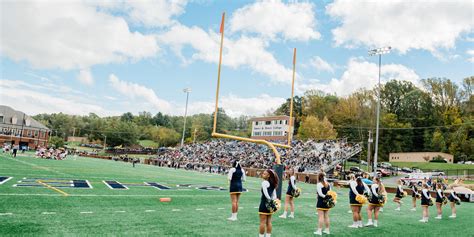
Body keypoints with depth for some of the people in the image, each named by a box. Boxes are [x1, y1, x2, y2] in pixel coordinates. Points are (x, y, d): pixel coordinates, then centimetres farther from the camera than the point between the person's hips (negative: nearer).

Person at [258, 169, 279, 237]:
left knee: (262, 222, 0)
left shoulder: (264, 182, -14)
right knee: (268, 222, 13)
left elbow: (265, 194, -24)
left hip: (264, 204, -8)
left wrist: (269, 200, -15)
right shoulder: (273, 184, 9)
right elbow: (274, 195, 8)